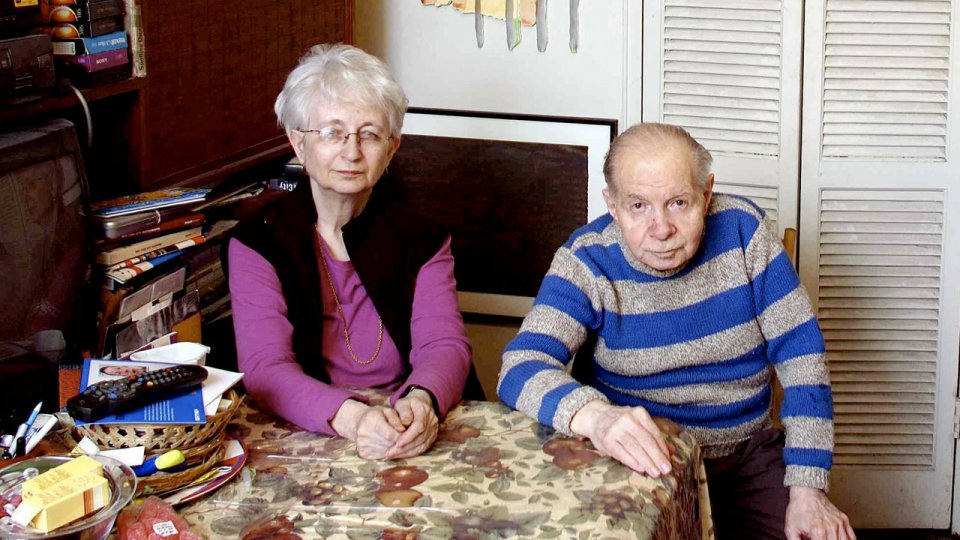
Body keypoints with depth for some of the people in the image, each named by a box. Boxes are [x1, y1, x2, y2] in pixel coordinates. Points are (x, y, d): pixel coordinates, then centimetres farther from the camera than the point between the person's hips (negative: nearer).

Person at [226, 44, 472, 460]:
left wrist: (421, 402, -29)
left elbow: (444, 346, -5)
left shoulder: (422, 242, 9)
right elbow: (265, 369, -11)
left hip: (412, 451, 2)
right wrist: (351, 418, -30)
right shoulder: (257, 244, 1)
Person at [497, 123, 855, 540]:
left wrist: (808, 490, -13)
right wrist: (593, 416, -46)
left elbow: (801, 350, -5)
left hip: (748, 455, 2)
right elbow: (521, 369, -23)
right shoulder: (588, 260, -12)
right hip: (638, 463, -2)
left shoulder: (742, 229, -6)